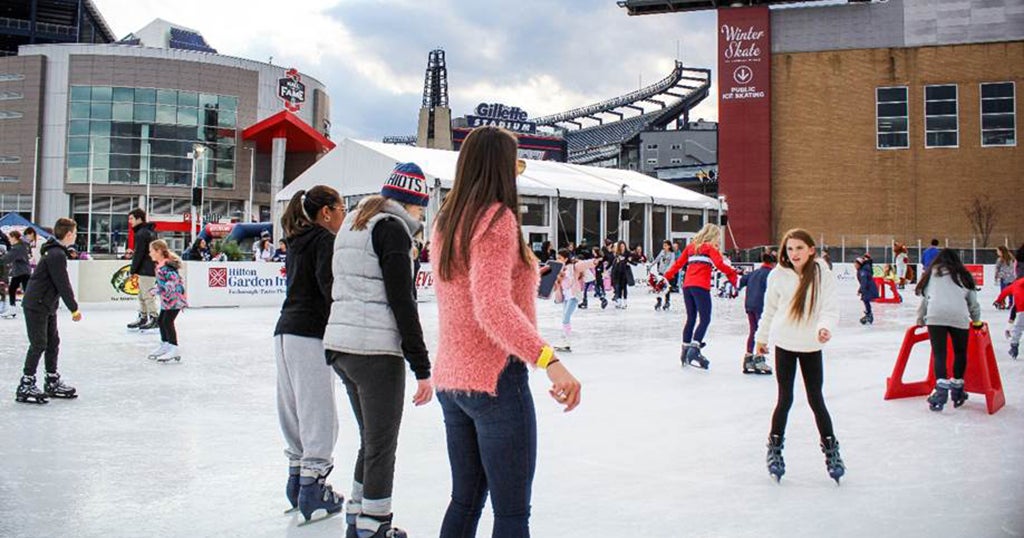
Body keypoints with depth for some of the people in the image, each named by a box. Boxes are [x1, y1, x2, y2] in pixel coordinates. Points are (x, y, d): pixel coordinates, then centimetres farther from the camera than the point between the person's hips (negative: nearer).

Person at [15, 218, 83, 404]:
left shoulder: (56, 252, 11)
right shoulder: (56, 255, -21)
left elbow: (62, 283, 16)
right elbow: (63, 284, -21)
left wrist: (72, 307, 17)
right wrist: (74, 308, -14)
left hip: (47, 306, 10)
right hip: (36, 306, -10)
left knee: (53, 342, 14)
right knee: (38, 344, -6)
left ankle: (53, 383, 22)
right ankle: (26, 387, 0)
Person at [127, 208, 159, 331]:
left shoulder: (141, 234, -17)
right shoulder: (150, 231, 14)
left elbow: (138, 253, -18)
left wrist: (133, 270, -11)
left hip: (146, 269, -10)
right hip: (152, 267, 10)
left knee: (147, 295, -5)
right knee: (142, 295, 17)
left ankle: (154, 319, 0)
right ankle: (143, 318, 24)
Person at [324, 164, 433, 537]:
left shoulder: (353, 224, 19)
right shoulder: (392, 227, -9)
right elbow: (402, 302, -14)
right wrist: (422, 369, -13)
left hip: (339, 344, 9)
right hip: (375, 349, -9)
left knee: (372, 439, 20)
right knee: (382, 446, 0)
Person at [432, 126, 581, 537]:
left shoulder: (445, 222, 8)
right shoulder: (499, 218, -14)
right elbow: (492, 306, -28)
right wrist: (549, 360, -36)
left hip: (450, 380, 8)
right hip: (495, 379, -8)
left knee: (465, 500, 18)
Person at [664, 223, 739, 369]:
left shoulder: (691, 246, 21)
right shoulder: (710, 248, 3)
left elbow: (679, 263, 20)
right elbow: (720, 264, -13)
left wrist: (667, 276, 26)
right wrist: (732, 274, -13)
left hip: (687, 286, 7)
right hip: (701, 287, -7)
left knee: (691, 318, 16)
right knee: (705, 319, -8)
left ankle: (685, 350, 17)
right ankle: (694, 349, -22)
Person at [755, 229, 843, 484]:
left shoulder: (823, 275, -8)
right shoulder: (778, 276, -4)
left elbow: (830, 308, -11)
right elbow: (770, 309, 8)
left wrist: (825, 327, -31)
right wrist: (761, 338, 16)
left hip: (811, 345, -1)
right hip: (784, 344, 1)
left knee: (816, 400, 4)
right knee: (785, 399, 5)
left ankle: (831, 450, 21)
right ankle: (774, 448, 22)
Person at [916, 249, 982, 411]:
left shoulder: (932, 273, 20)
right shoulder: (963, 275, 23)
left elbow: (925, 297, 15)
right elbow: (973, 301, 23)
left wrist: (920, 319, 27)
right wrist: (976, 320, 38)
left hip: (935, 315, -1)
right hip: (959, 317, 1)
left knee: (939, 354, -2)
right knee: (960, 352, 17)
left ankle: (941, 387, -19)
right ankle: (957, 391, 20)